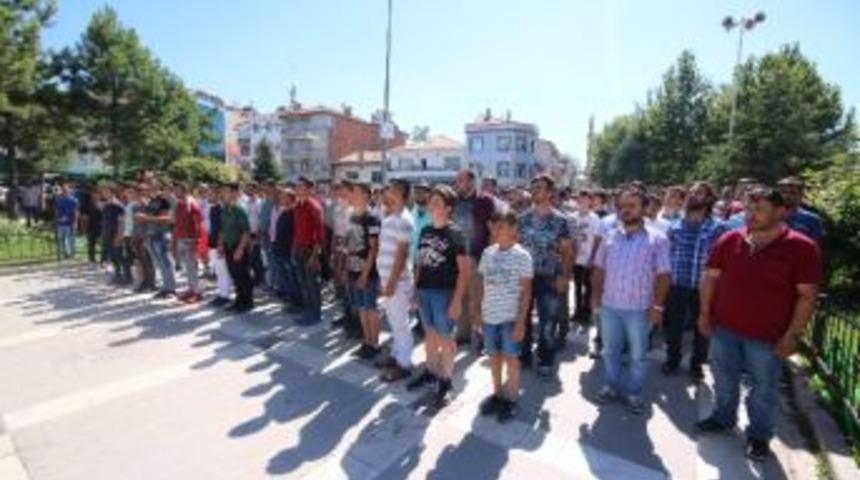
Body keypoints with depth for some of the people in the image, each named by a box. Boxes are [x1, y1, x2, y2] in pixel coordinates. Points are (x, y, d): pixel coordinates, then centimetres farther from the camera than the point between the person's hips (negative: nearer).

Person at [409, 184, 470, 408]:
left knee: (446, 338, 7)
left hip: (445, 292, -6)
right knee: (430, 334, 19)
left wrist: (457, 300, -17)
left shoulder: (455, 233, -12)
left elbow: (465, 269, -14)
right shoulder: (426, 231, 6)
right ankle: (430, 371, 37)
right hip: (425, 290, 6)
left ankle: (445, 381, 21)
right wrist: (415, 289, 10)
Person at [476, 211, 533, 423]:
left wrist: (521, 321, -12)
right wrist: (478, 311, 6)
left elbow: (526, 291, -9)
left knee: (511, 358, 9)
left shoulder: (522, 256, -10)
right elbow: (482, 284, 8)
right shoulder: (487, 253, 3)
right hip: (489, 315, 4)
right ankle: (497, 394, 33)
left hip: (510, 317, -4)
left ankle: (511, 400, 24)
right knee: (494, 356, 16)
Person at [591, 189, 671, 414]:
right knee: (610, 350, 16)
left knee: (638, 354, 12)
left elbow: (663, 275, -7)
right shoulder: (610, 237, 4)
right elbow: (599, 269, 9)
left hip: (639, 309, -3)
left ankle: (634, 392, 29)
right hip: (609, 306, 3)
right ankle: (611, 386, 34)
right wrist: (595, 295, 3)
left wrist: (657, 305, -10)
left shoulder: (657, 239, -6)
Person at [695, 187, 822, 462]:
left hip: (767, 336, -3)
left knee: (763, 388, 13)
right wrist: (705, 312, 3)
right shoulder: (730, 240, -3)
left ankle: (759, 435, 33)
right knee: (724, 379, 19)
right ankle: (723, 418, 40)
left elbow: (807, 295, -10)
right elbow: (711, 277, 5)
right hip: (723, 327, 3)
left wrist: (793, 335, -12)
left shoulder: (802, 248, -11)